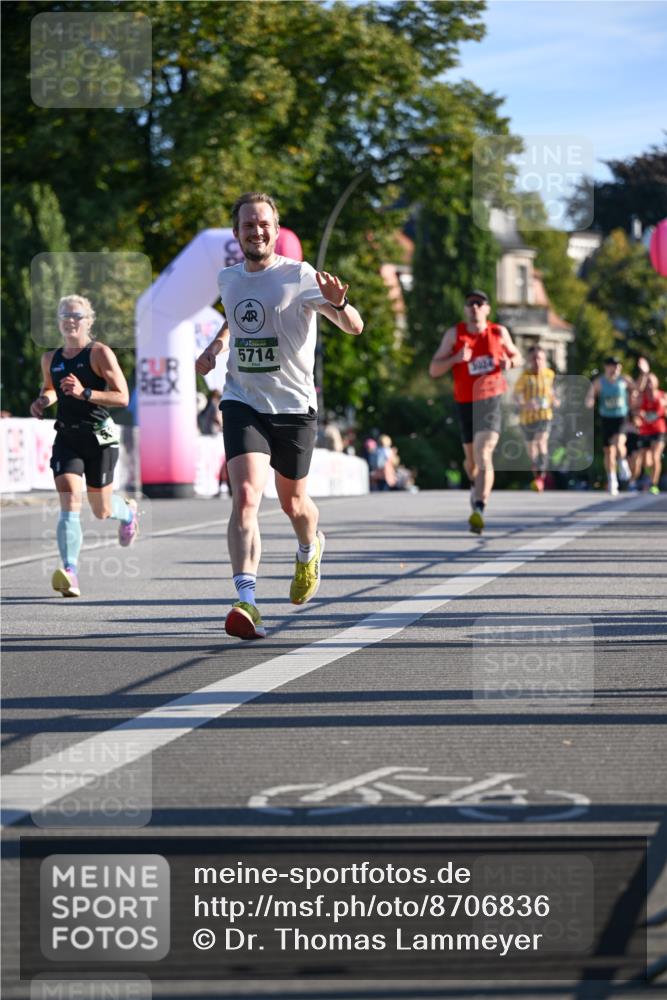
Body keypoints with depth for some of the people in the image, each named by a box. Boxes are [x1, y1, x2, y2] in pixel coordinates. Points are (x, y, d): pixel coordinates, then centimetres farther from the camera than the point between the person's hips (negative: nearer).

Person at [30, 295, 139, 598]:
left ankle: (128, 511, 49)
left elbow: (122, 397, -13)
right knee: (69, 503, -18)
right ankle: (70, 573, -28)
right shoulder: (50, 359, 9)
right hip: (66, 437, 3)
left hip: (99, 438, -3)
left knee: (101, 511, 10)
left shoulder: (100, 353, -8)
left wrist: (85, 393, -25)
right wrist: (42, 401, 7)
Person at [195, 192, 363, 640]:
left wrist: (338, 304, -39)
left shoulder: (299, 276, -11)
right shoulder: (229, 279, 5)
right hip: (243, 404, 2)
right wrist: (218, 343, 14)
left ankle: (310, 551, 51)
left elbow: (354, 327, -19)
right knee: (245, 495, -19)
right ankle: (246, 599, -27)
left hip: (294, 405, -2)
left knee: (293, 502, 15)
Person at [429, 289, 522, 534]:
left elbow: (517, 357, 18)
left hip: (492, 401, -2)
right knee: (471, 460, 16)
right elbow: (433, 370, -4)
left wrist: (510, 362, -7)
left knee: (484, 455, -21)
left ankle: (479, 510, -31)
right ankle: (477, 485, 51)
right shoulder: (454, 334, -1)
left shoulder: (499, 333, 2)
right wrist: (456, 358, -22)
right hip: (466, 403, 2)